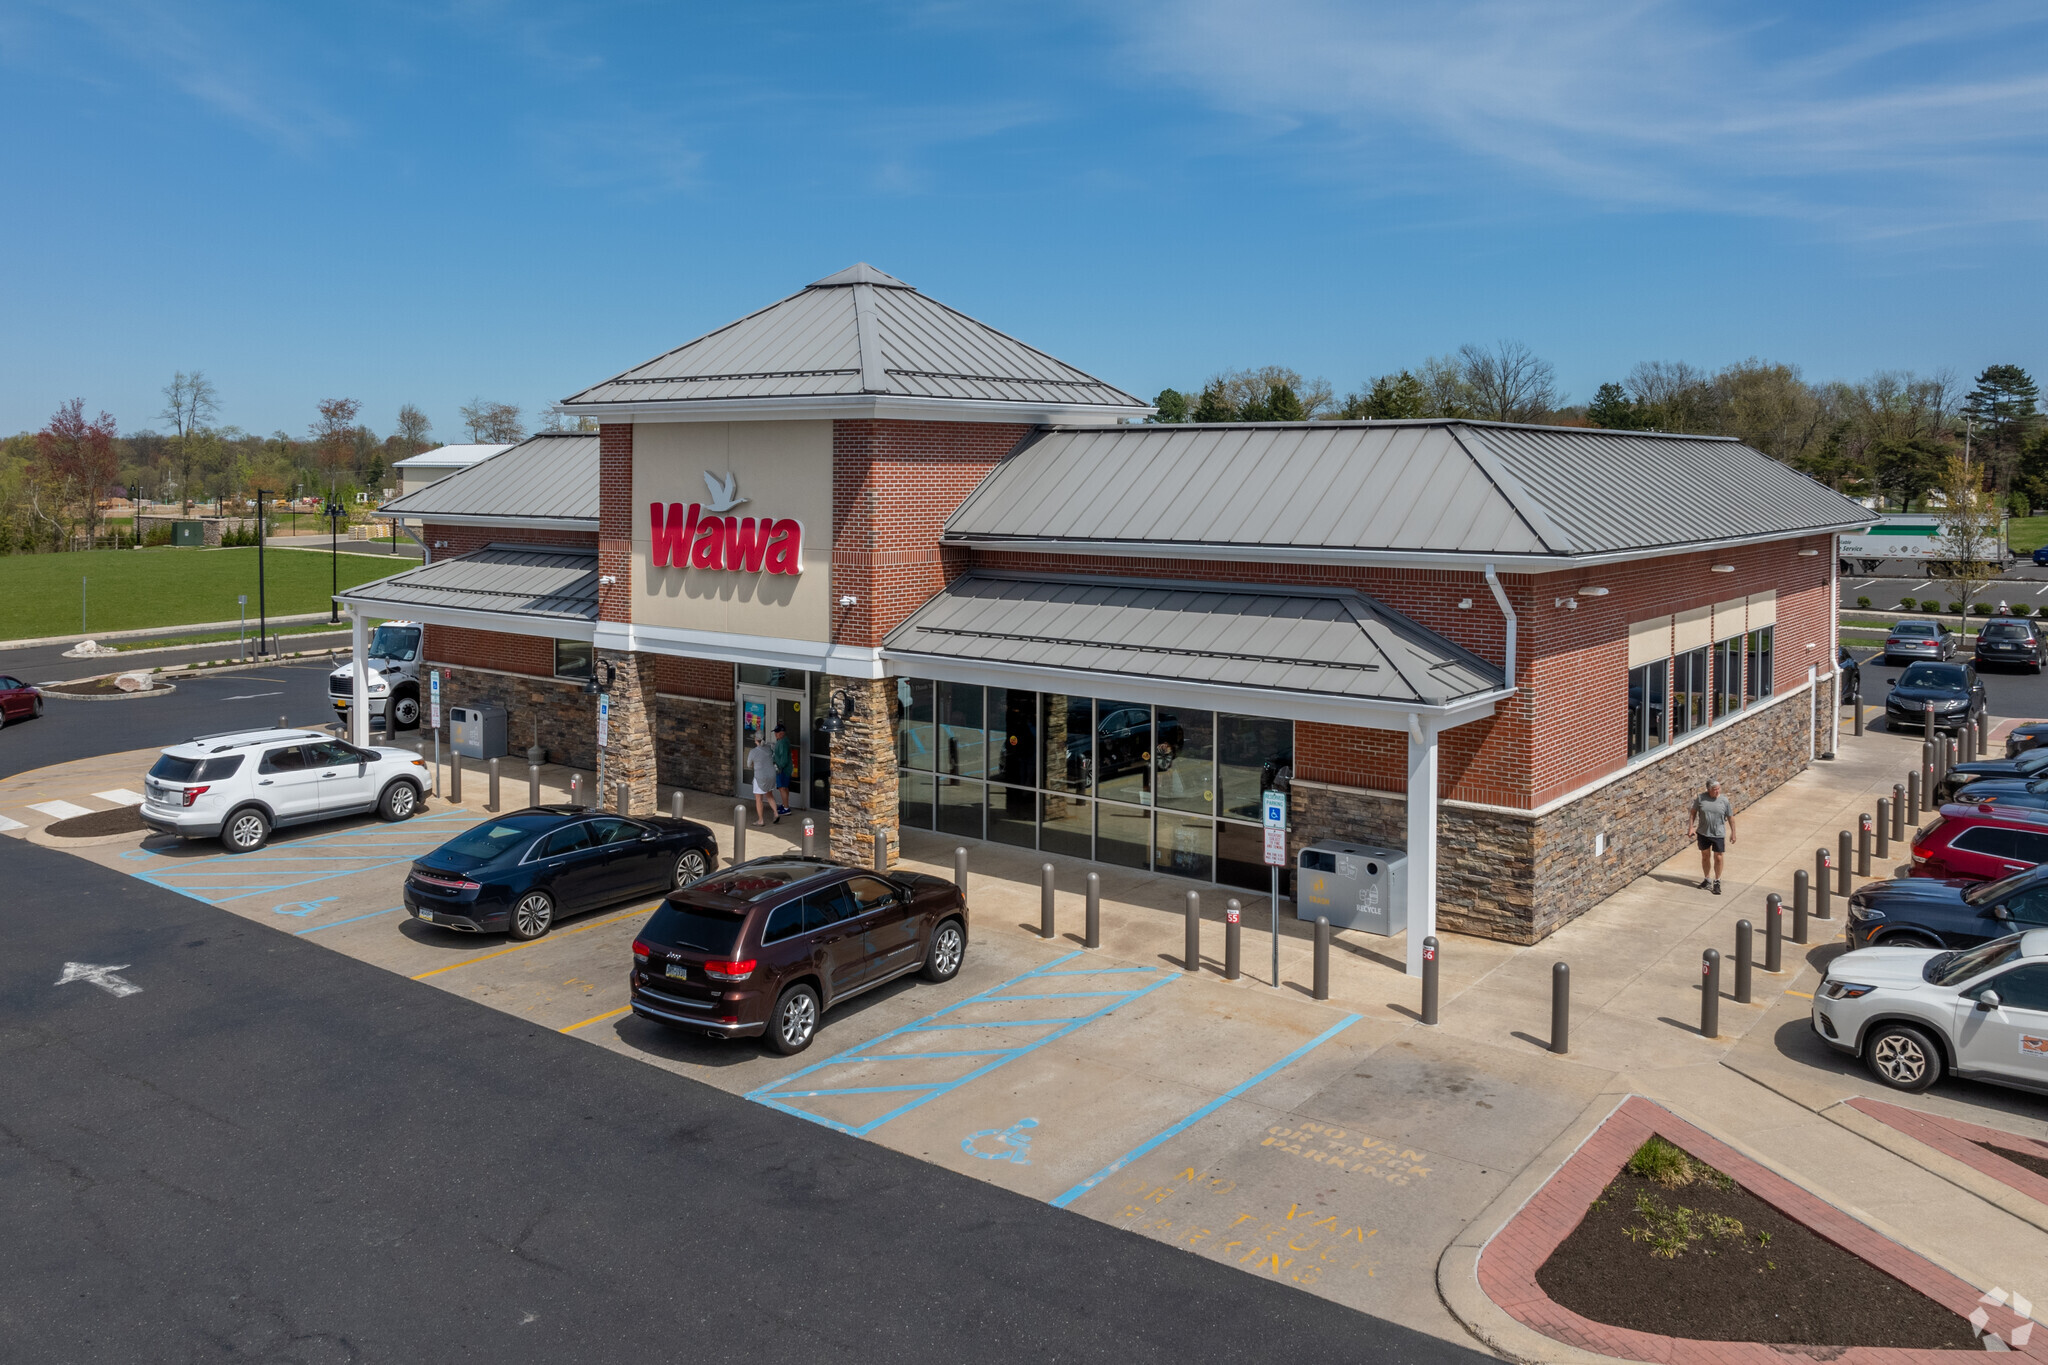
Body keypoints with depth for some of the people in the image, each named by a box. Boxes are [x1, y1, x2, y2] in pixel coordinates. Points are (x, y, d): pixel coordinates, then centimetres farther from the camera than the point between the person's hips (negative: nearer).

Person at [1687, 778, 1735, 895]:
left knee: (1718, 858, 4)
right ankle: (1707, 879, 32)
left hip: (1718, 834, -1)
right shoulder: (1701, 798, -9)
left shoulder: (1724, 800, -10)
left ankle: (1717, 882, 19)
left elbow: (1730, 817, 0)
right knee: (1705, 856, 15)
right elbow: (1694, 812, 2)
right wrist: (1691, 826, -3)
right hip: (1703, 833, 1)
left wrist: (1733, 833, 2)